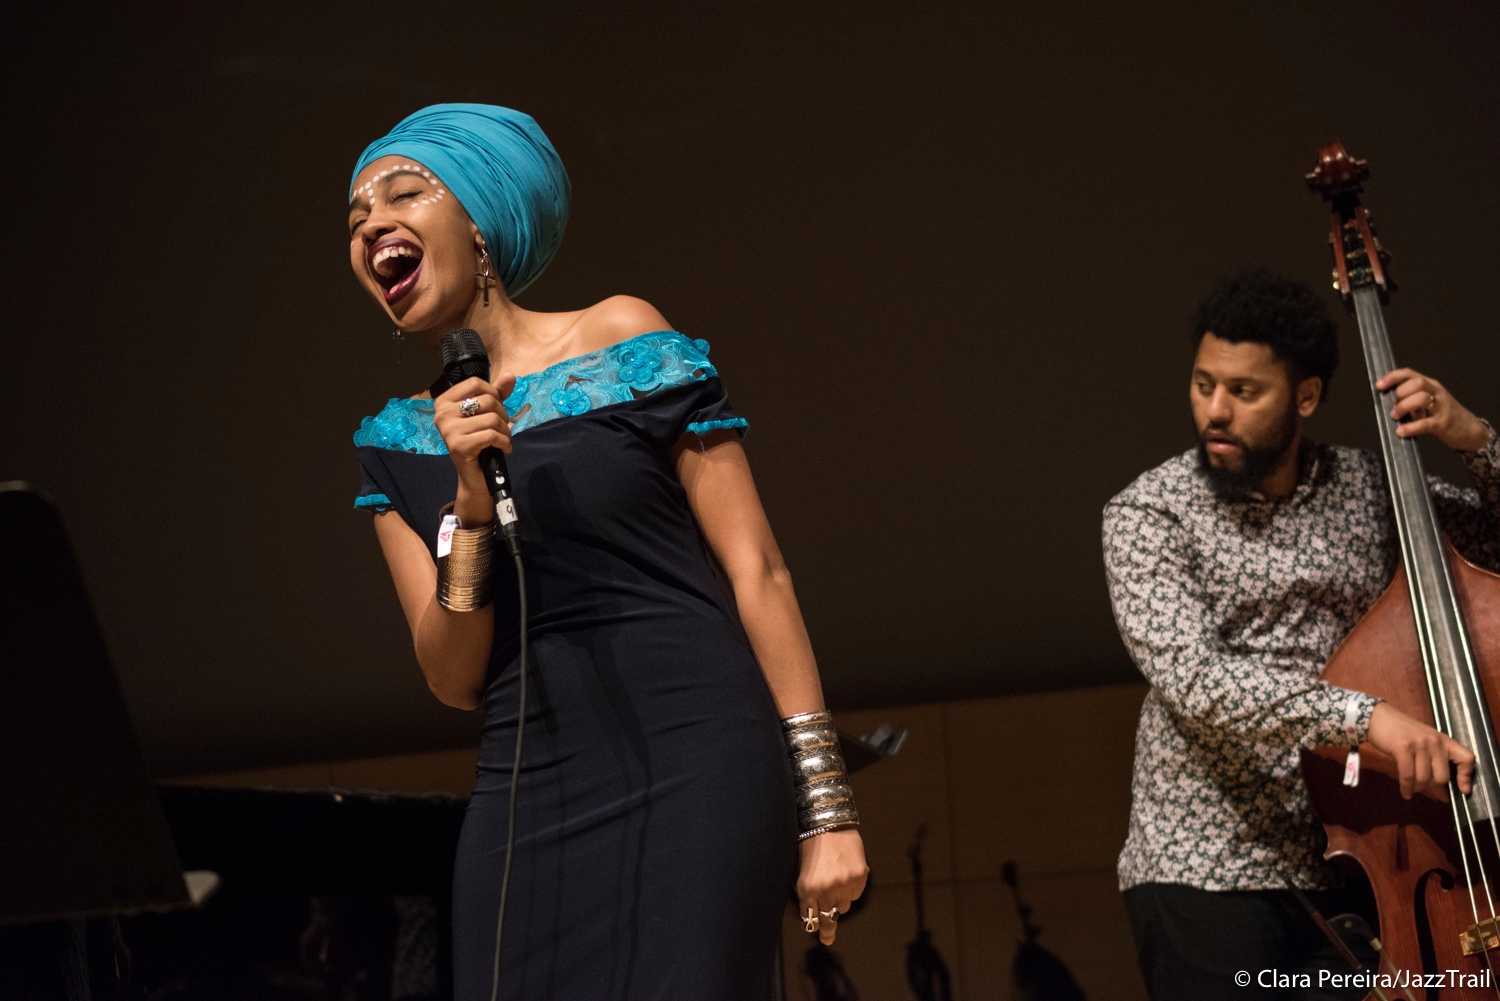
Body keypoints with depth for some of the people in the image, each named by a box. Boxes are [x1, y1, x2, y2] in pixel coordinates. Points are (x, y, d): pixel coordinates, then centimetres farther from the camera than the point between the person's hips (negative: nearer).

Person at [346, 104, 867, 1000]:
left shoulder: (626, 344, 2)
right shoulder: (400, 443, 12)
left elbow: (757, 571, -1)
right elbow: (456, 680, 6)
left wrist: (824, 804, -6)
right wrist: (470, 503, -11)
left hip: (694, 765, -3)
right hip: (530, 794, 3)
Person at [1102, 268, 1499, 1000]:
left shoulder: (1372, 488, 6)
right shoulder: (1148, 513, -6)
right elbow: (1190, 677, -21)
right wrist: (1360, 714, -33)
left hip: (1351, 870, 3)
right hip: (1207, 869, -3)